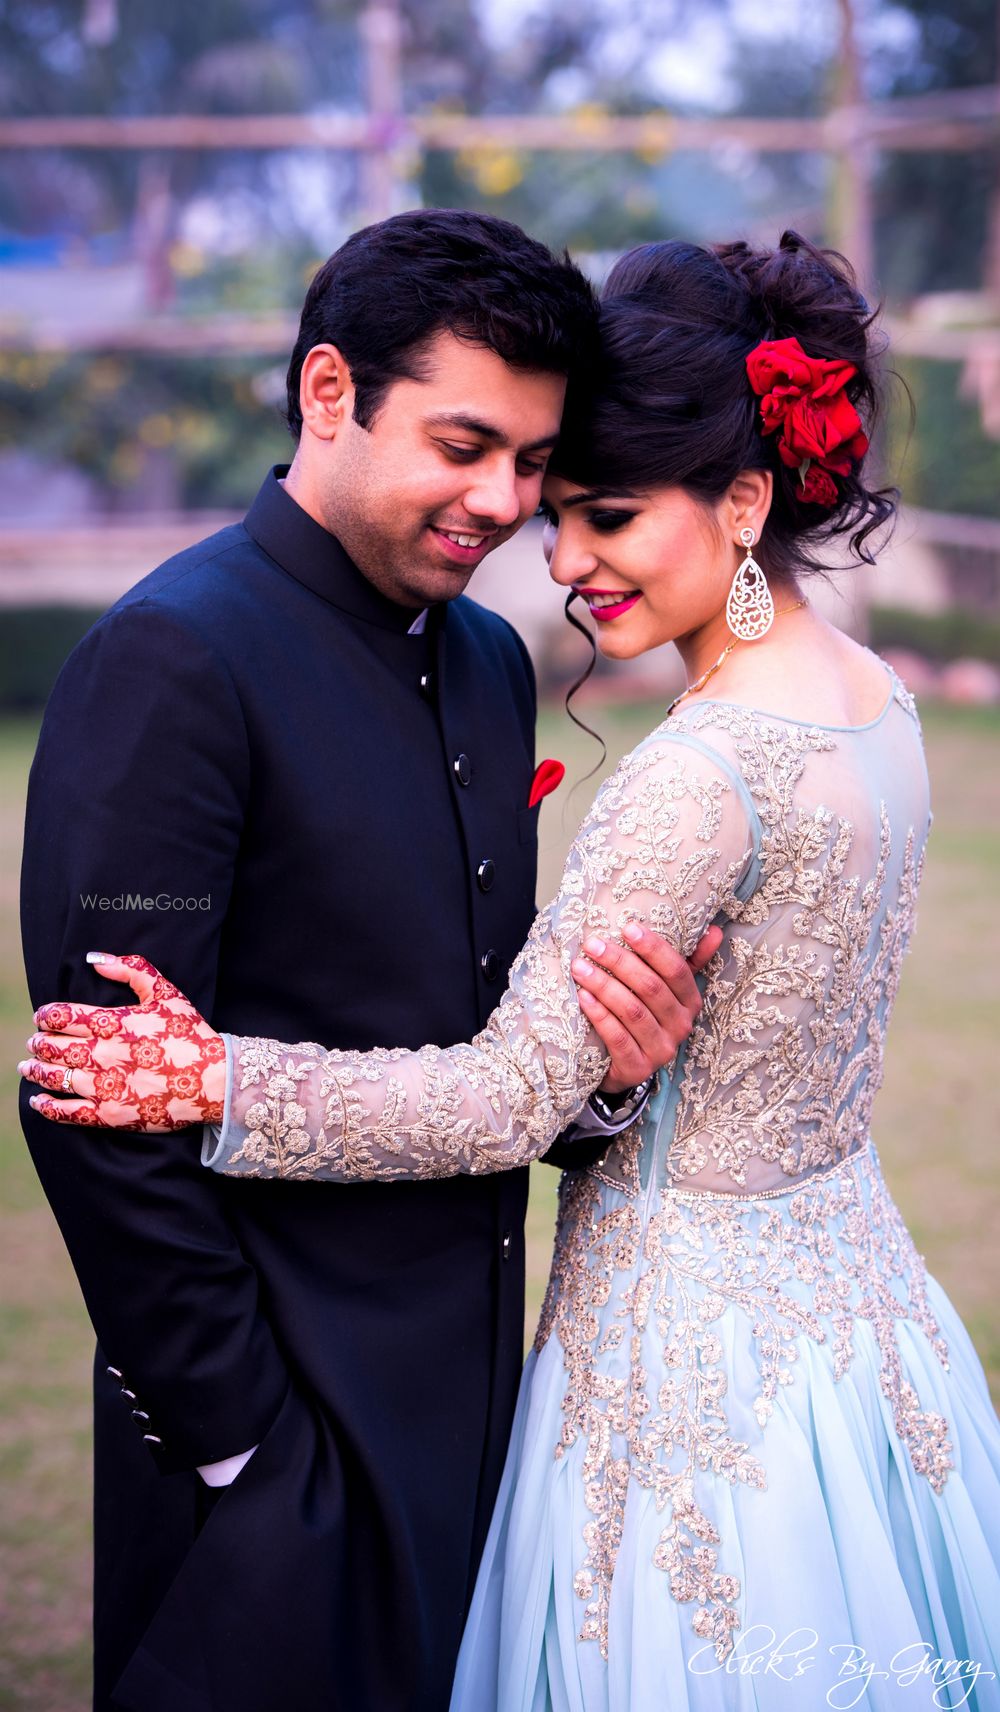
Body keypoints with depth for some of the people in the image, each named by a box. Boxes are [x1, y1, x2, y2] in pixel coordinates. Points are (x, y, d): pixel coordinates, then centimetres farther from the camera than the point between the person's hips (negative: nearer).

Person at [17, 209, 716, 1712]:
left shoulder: (491, 661, 10)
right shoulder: (175, 656, -16)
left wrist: (603, 1060, -6)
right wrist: (232, 1432, -16)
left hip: (469, 1388, 8)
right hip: (280, 1412, -8)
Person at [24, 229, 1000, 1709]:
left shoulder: (704, 774, -25)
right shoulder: (872, 696, 4)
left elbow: (510, 1097, -23)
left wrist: (218, 1084, -21)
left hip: (705, 1357, -9)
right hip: (851, 1310, 9)